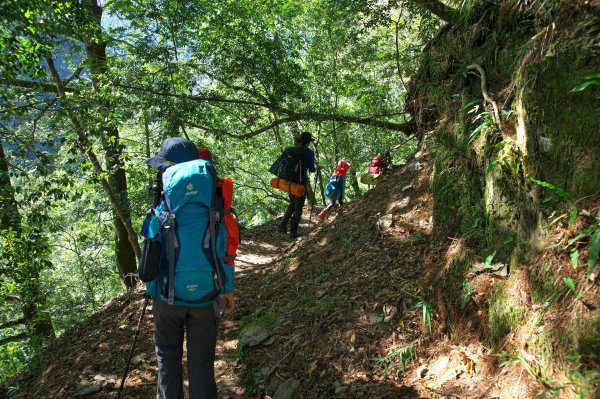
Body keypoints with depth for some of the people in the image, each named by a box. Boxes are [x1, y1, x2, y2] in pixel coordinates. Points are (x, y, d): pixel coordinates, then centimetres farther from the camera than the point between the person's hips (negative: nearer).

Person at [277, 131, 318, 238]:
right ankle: (293, 231, 10)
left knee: (293, 203, 23)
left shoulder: (290, 149, 5)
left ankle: (283, 223, 5)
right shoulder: (309, 153, -9)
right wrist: (316, 169, 15)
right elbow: (311, 170, -6)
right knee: (298, 207, 8)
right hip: (301, 181, -5)